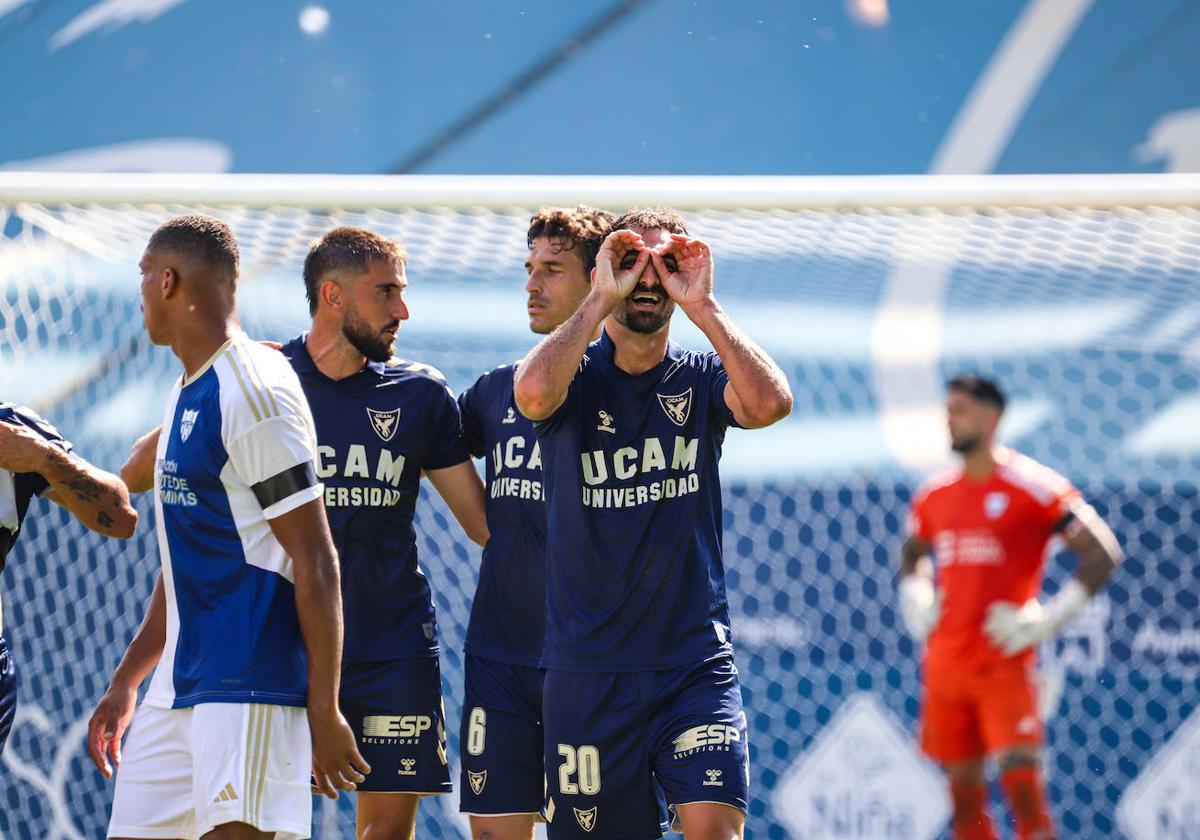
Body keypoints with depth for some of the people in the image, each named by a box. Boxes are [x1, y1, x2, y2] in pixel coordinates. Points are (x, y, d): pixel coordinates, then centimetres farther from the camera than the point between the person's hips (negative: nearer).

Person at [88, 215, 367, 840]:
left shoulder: (254, 391, -13)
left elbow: (315, 561, -15)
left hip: (252, 688, -9)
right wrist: (125, 683, 26)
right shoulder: (187, 395, 17)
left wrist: (324, 714, -17)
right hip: (178, 691, 9)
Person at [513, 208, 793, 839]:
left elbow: (770, 403, -18)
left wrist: (700, 304, -16)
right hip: (588, 668, 0)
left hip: (696, 662, 0)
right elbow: (533, 393, -24)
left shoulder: (702, 379, 5)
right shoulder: (580, 376, 1)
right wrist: (602, 299, -17)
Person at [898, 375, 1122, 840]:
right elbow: (913, 554, 32)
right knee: (963, 786, 8)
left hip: (1003, 661, -6)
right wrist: (916, 603, 12)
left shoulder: (1033, 487, -7)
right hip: (945, 659, 6)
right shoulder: (936, 494, 11)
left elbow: (1103, 556, -7)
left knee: (1021, 780, -13)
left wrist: (1047, 619, -12)